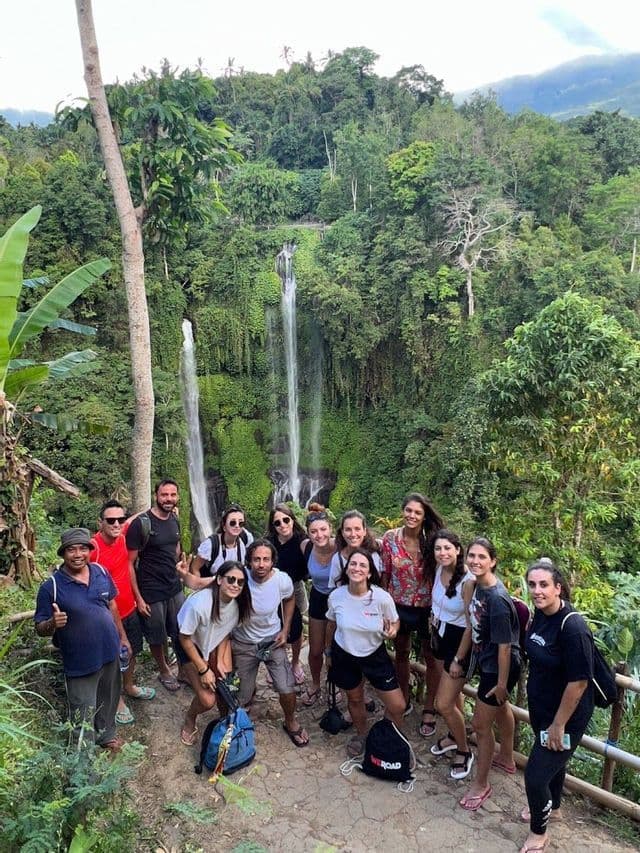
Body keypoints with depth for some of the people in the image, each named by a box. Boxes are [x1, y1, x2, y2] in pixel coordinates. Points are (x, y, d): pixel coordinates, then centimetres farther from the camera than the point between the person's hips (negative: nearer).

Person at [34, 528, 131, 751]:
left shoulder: (101, 573, -5)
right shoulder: (51, 587, -18)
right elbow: (40, 629, -13)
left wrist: (122, 636, 14)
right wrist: (52, 624, -35)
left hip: (110, 652, 5)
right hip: (80, 662, -4)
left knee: (108, 701, 26)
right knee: (83, 717, 9)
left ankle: (106, 734, 52)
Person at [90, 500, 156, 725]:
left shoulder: (122, 535, -9)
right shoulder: (92, 547, -26)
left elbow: (134, 519, 12)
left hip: (130, 610, 6)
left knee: (131, 652, 25)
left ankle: (129, 687, 50)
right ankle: (117, 701, 36)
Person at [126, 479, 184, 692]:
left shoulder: (174, 521, 2)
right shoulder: (140, 524, -17)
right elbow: (130, 563, -13)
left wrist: (178, 576, 12)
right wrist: (138, 598, -13)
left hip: (175, 588, 5)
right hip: (151, 593, -5)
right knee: (157, 637, 12)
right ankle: (164, 672, 35)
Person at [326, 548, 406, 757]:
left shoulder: (382, 598, -25)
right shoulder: (336, 596, -19)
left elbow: (395, 622, -6)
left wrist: (392, 631, -29)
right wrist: (328, 650, 14)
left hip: (375, 655, -1)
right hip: (344, 655, 1)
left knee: (397, 706, 1)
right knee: (354, 699, 21)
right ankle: (361, 735, 52)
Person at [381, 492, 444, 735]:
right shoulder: (390, 538, -11)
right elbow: (385, 573, -1)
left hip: (427, 607, -2)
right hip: (399, 606, 2)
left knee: (431, 658, 12)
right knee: (401, 654, 20)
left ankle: (429, 709, 32)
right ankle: (404, 700, 42)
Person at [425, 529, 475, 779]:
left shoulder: (468, 581, -28)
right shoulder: (438, 569, -8)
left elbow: (471, 625, -21)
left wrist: (458, 659, -15)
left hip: (460, 641, -6)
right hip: (439, 636, 6)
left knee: (444, 704, -2)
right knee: (453, 693, 23)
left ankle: (464, 751, 22)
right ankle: (454, 735, 44)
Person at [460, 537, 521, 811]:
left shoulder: (497, 599, -34)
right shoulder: (479, 585, -10)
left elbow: (504, 646, -26)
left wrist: (502, 683, -17)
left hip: (499, 667, -9)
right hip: (488, 662, 9)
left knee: (481, 724, 5)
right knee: (500, 709, 29)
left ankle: (481, 783, 26)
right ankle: (506, 758, 54)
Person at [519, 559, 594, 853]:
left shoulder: (573, 627, -31)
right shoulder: (540, 614, -7)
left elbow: (579, 682, -27)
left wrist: (558, 725, -18)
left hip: (565, 715, -7)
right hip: (540, 707, 7)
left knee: (535, 774, 2)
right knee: (553, 759, 29)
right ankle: (552, 808, 54)